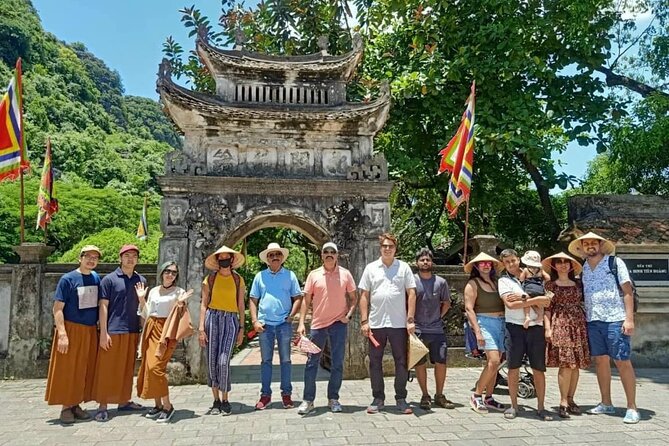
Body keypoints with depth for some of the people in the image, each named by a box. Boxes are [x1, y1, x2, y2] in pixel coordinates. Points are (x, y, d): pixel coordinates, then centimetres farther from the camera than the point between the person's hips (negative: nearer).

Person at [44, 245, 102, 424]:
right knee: (67, 370, 1)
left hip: (90, 331, 5)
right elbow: (57, 308, -11)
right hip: (71, 329, -5)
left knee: (84, 370, 9)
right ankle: (66, 407, 11)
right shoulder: (68, 279, -9)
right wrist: (62, 334, -18)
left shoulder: (96, 278, 6)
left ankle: (75, 404, 20)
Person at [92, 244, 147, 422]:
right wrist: (103, 332, -10)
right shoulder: (109, 279, -2)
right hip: (113, 331, -4)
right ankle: (102, 406, 7)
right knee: (107, 369, 0)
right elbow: (103, 306, -5)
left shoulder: (141, 280, 10)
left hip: (133, 332, 4)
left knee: (127, 368, 12)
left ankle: (124, 401, 23)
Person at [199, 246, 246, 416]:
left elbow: (241, 305, 10)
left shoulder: (238, 280, 9)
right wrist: (201, 327, -4)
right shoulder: (210, 279, 6)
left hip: (230, 320, -1)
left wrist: (241, 328, 6)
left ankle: (225, 400, 6)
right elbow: (204, 304, 4)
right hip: (212, 318, 1)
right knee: (212, 361, 3)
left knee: (223, 361, -10)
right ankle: (216, 401, 15)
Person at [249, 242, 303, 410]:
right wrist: (255, 321, -2)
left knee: (285, 360, 6)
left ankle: (286, 394, 16)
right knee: (265, 360, 8)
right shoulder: (260, 276, 7)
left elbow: (298, 298, 5)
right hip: (265, 324, 1)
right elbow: (253, 300, 8)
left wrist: (291, 316, -7)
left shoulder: (290, 275, 4)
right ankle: (265, 394, 17)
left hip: (284, 324, -1)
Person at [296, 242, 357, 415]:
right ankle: (308, 400, 13)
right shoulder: (314, 275, 1)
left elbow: (353, 298, 8)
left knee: (337, 363, 6)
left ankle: (333, 399, 20)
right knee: (312, 362, 4)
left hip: (339, 323, 0)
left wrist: (349, 315, -7)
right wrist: (301, 323, -5)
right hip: (318, 323, 0)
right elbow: (306, 300, 2)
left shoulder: (345, 274, 1)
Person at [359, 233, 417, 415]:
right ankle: (378, 398, 20)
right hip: (376, 324, 1)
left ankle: (401, 399, 18)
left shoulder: (404, 267, 4)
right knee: (375, 362, 8)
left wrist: (410, 320, -5)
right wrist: (364, 321, -2)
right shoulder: (371, 268, 6)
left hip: (399, 324, -1)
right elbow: (364, 296, 5)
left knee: (401, 362, 5)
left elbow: (411, 294, 3)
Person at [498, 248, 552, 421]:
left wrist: (523, 297, -12)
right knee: (513, 368, 1)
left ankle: (540, 407, 14)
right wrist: (535, 300, -9)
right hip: (515, 327, -2)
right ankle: (514, 406, 13)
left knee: (539, 369, 3)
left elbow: (544, 303, 1)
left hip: (535, 326, 2)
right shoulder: (504, 280, 6)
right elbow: (510, 304, -10)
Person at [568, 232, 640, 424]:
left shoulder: (615, 262, -1)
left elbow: (627, 291, -4)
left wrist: (629, 319, -11)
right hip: (592, 321, 5)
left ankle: (632, 408, 7)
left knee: (623, 362, -2)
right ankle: (606, 403, 21)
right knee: (600, 361, 10)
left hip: (615, 320, -5)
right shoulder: (582, 269, 12)